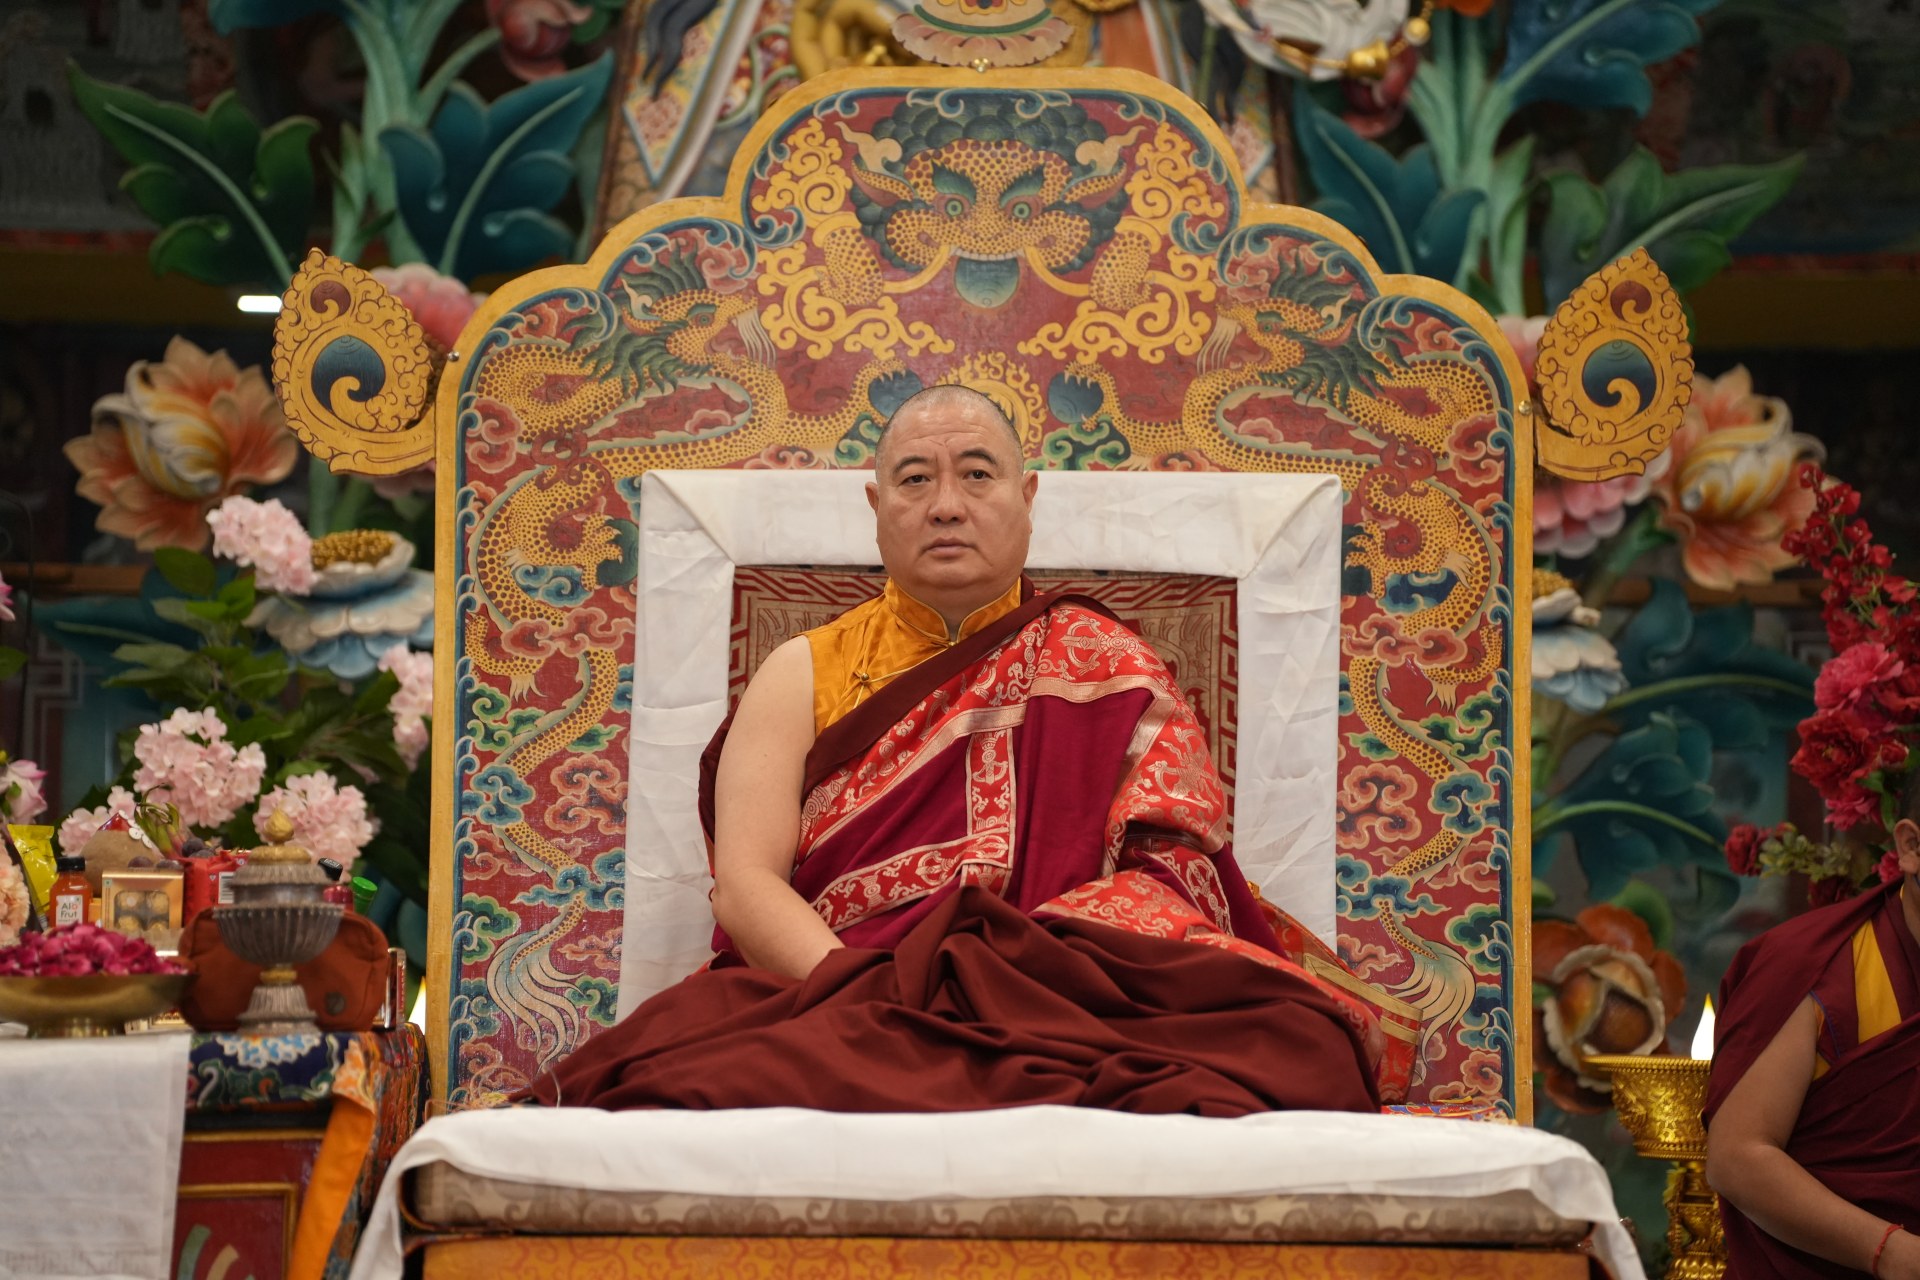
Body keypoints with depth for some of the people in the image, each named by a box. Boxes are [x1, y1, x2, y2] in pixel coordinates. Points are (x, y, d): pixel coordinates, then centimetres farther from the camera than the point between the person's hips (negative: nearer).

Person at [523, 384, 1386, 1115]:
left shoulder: (1104, 668, 18)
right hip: (823, 1004, 0)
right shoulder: (803, 674, 19)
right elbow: (746, 885, 5)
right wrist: (876, 999, -15)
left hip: (1056, 1013, 0)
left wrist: (1013, 978, -15)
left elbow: (1174, 876, 4)